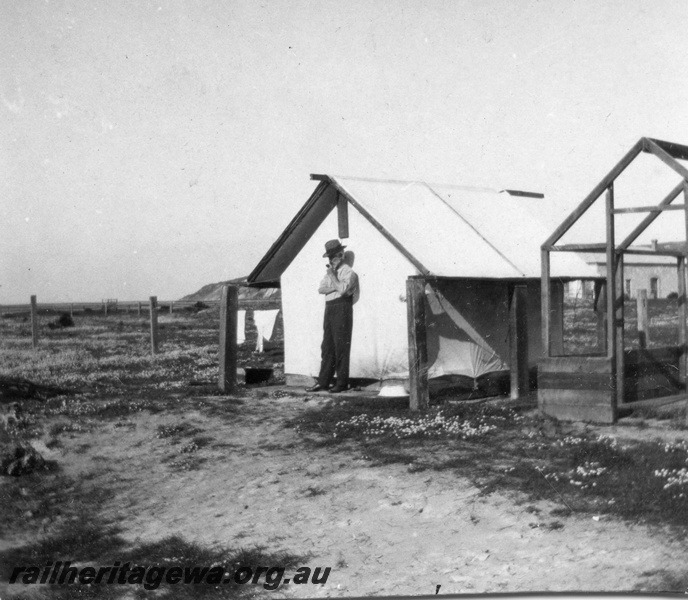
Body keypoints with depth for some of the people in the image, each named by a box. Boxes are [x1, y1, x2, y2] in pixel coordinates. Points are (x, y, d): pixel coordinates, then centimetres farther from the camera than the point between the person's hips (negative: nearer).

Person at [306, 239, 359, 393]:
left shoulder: (348, 272, -4)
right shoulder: (330, 271, 19)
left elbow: (342, 289, -19)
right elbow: (320, 289, 6)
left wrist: (332, 276, -11)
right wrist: (335, 287, -9)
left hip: (342, 309, -8)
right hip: (329, 309, 8)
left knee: (341, 347, -6)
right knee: (327, 347, 7)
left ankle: (342, 383, -2)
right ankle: (323, 382, 9)